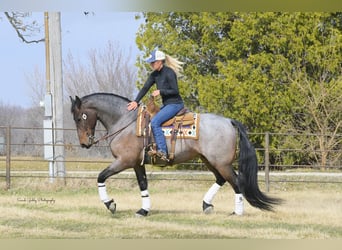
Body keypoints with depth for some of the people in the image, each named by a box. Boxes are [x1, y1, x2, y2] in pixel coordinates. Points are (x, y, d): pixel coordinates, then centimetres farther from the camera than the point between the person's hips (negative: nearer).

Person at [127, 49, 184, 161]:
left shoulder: (169, 73, -17)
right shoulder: (154, 75, 9)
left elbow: (175, 91, -18)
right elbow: (145, 88, 5)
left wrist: (160, 91, -20)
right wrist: (135, 101, -5)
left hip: (175, 104, -10)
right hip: (166, 104, 10)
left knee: (155, 121, -25)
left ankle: (162, 152, -28)